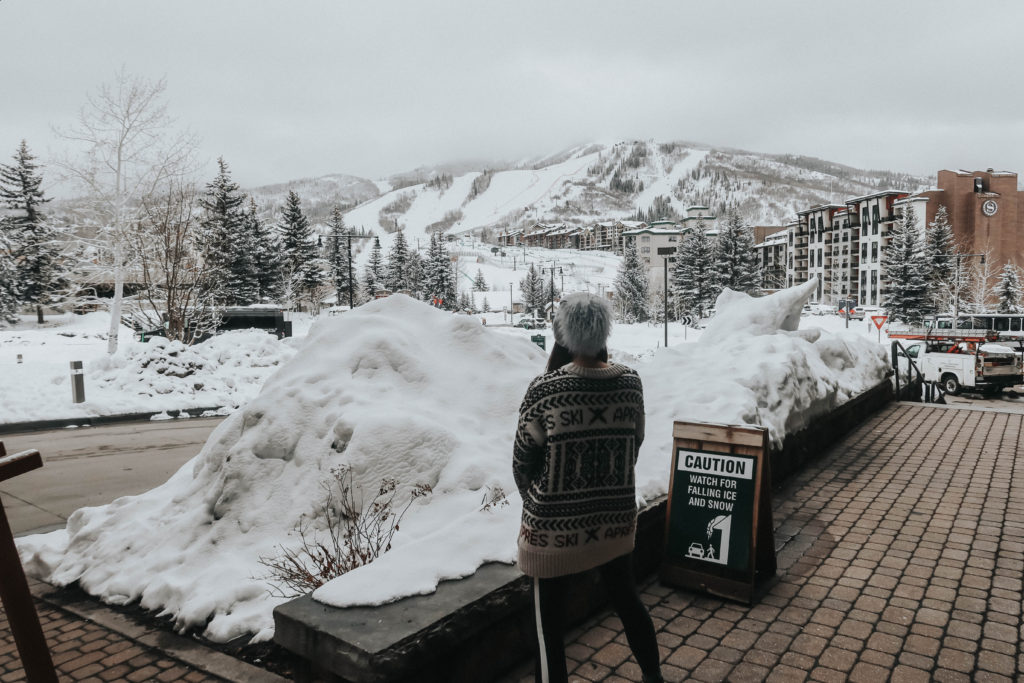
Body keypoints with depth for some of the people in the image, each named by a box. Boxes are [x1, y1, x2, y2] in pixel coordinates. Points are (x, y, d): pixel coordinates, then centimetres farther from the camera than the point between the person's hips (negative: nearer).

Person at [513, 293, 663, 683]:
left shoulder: (545, 390, -20)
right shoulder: (630, 383, -7)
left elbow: (523, 460, -10)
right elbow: (634, 444, 5)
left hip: (555, 524, -4)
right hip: (616, 516, 5)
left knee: (549, 615, 14)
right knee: (625, 596, 26)